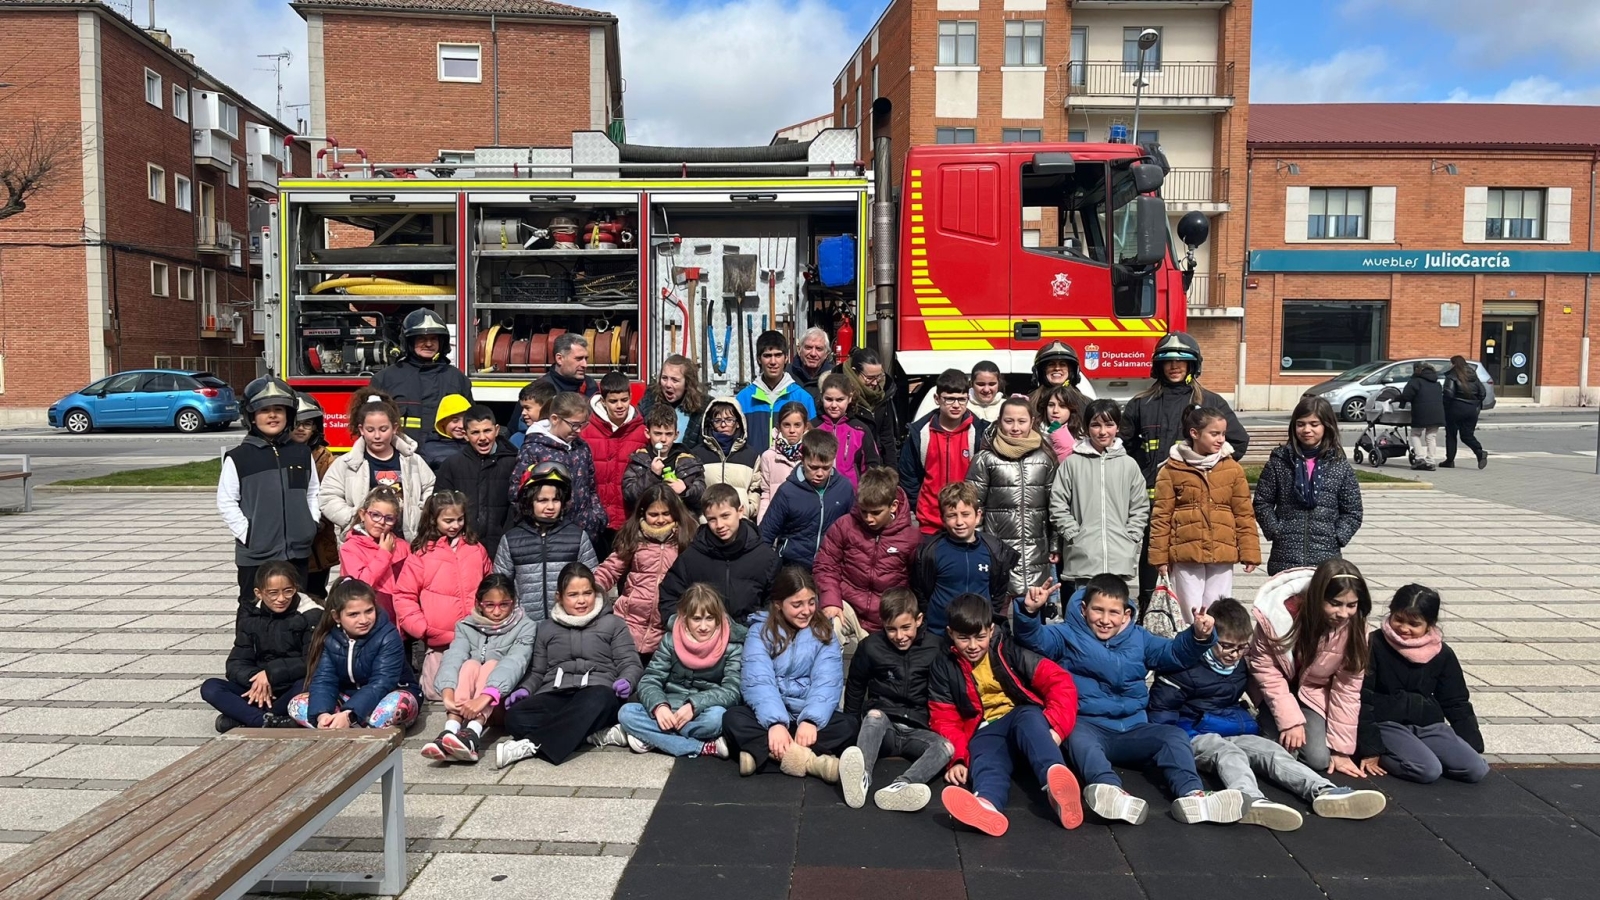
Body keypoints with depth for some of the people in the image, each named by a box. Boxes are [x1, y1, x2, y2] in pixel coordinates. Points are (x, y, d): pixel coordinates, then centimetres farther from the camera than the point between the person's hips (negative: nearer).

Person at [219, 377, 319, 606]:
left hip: (297, 552, 3)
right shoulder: (238, 458, -5)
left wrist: (311, 526, 3)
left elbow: (314, 493, 14)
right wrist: (247, 534, -11)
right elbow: (226, 503, -4)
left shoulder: (302, 453, 7)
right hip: (255, 555, -3)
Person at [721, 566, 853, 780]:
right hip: (770, 716, -1)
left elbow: (827, 682, -10)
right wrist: (775, 722, -32)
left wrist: (811, 720, -29)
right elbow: (758, 680, -15)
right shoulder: (761, 631, 0)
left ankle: (762, 752, -38)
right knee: (733, 718, -29)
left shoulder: (824, 633, 5)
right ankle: (810, 759, -42)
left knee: (848, 725, -26)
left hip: (809, 717, 1)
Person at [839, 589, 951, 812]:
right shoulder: (871, 646, 4)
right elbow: (855, 689, 15)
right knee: (874, 715, -36)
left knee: (947, 747, -30)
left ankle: (899, 787, -56)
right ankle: (861, 777, -62)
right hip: (882, 726, -1)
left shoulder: (934, 647, 4)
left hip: (917, 730, 1)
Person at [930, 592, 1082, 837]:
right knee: (986, 762, -34)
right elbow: (945, 719, 0)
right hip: (983, 731, 0)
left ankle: (1056, 788, -64)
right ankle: (987, 806, -72)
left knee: (1031, 717, -35)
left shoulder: (1009, 650, -5)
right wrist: (958, 758, -18)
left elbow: (1060, 682, -10)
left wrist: (1055, 726, -24)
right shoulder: (944, 667, 1)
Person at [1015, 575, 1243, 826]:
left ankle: (1192, 795, -44)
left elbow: (1176, 653, 14)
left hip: (1132, 729, 4)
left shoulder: (1138, 638, 18)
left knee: (1174, 735, -21)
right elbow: (1033, 638, -10)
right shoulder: (1068, 635, 5)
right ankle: (1110, 792, -65)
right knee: (1079, 738, -38)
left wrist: (1199, 637, -8)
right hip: (1088, 725, -4)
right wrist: (1030, 611, -33)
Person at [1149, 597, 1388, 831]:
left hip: (1233, 734, 7)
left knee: (1272, 751, -20)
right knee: (1228, 754, -37)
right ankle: (1251, 801, -68)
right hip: (1196, 737, -7)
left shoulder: (1241, 665, 11)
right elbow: (1161, 709, -10)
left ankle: (1324, 792, -44)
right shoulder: (1186, 666, -12)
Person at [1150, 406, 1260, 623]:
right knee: (1191, 615, 3)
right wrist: (1159, 555, -2)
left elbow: (1244, 514, 6)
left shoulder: (1233, 469, 5)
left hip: (1222, 555, 2)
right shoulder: (1172, 469, -1)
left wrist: (1250, 552, 1)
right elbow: (1161, 515, 0)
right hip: (1185, 555, -2)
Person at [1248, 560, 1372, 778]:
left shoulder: (1354, 626, -22)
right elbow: (1264, 666, -18)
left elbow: (1347, 687, -15)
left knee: (1319, 759, -14)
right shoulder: (1279, 612, -31)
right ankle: (1266, 723, 16)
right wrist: (1290, 719, -23)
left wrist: (1341, 749, -13)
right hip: (1277, 686, -2)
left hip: (1314, 692, 2)